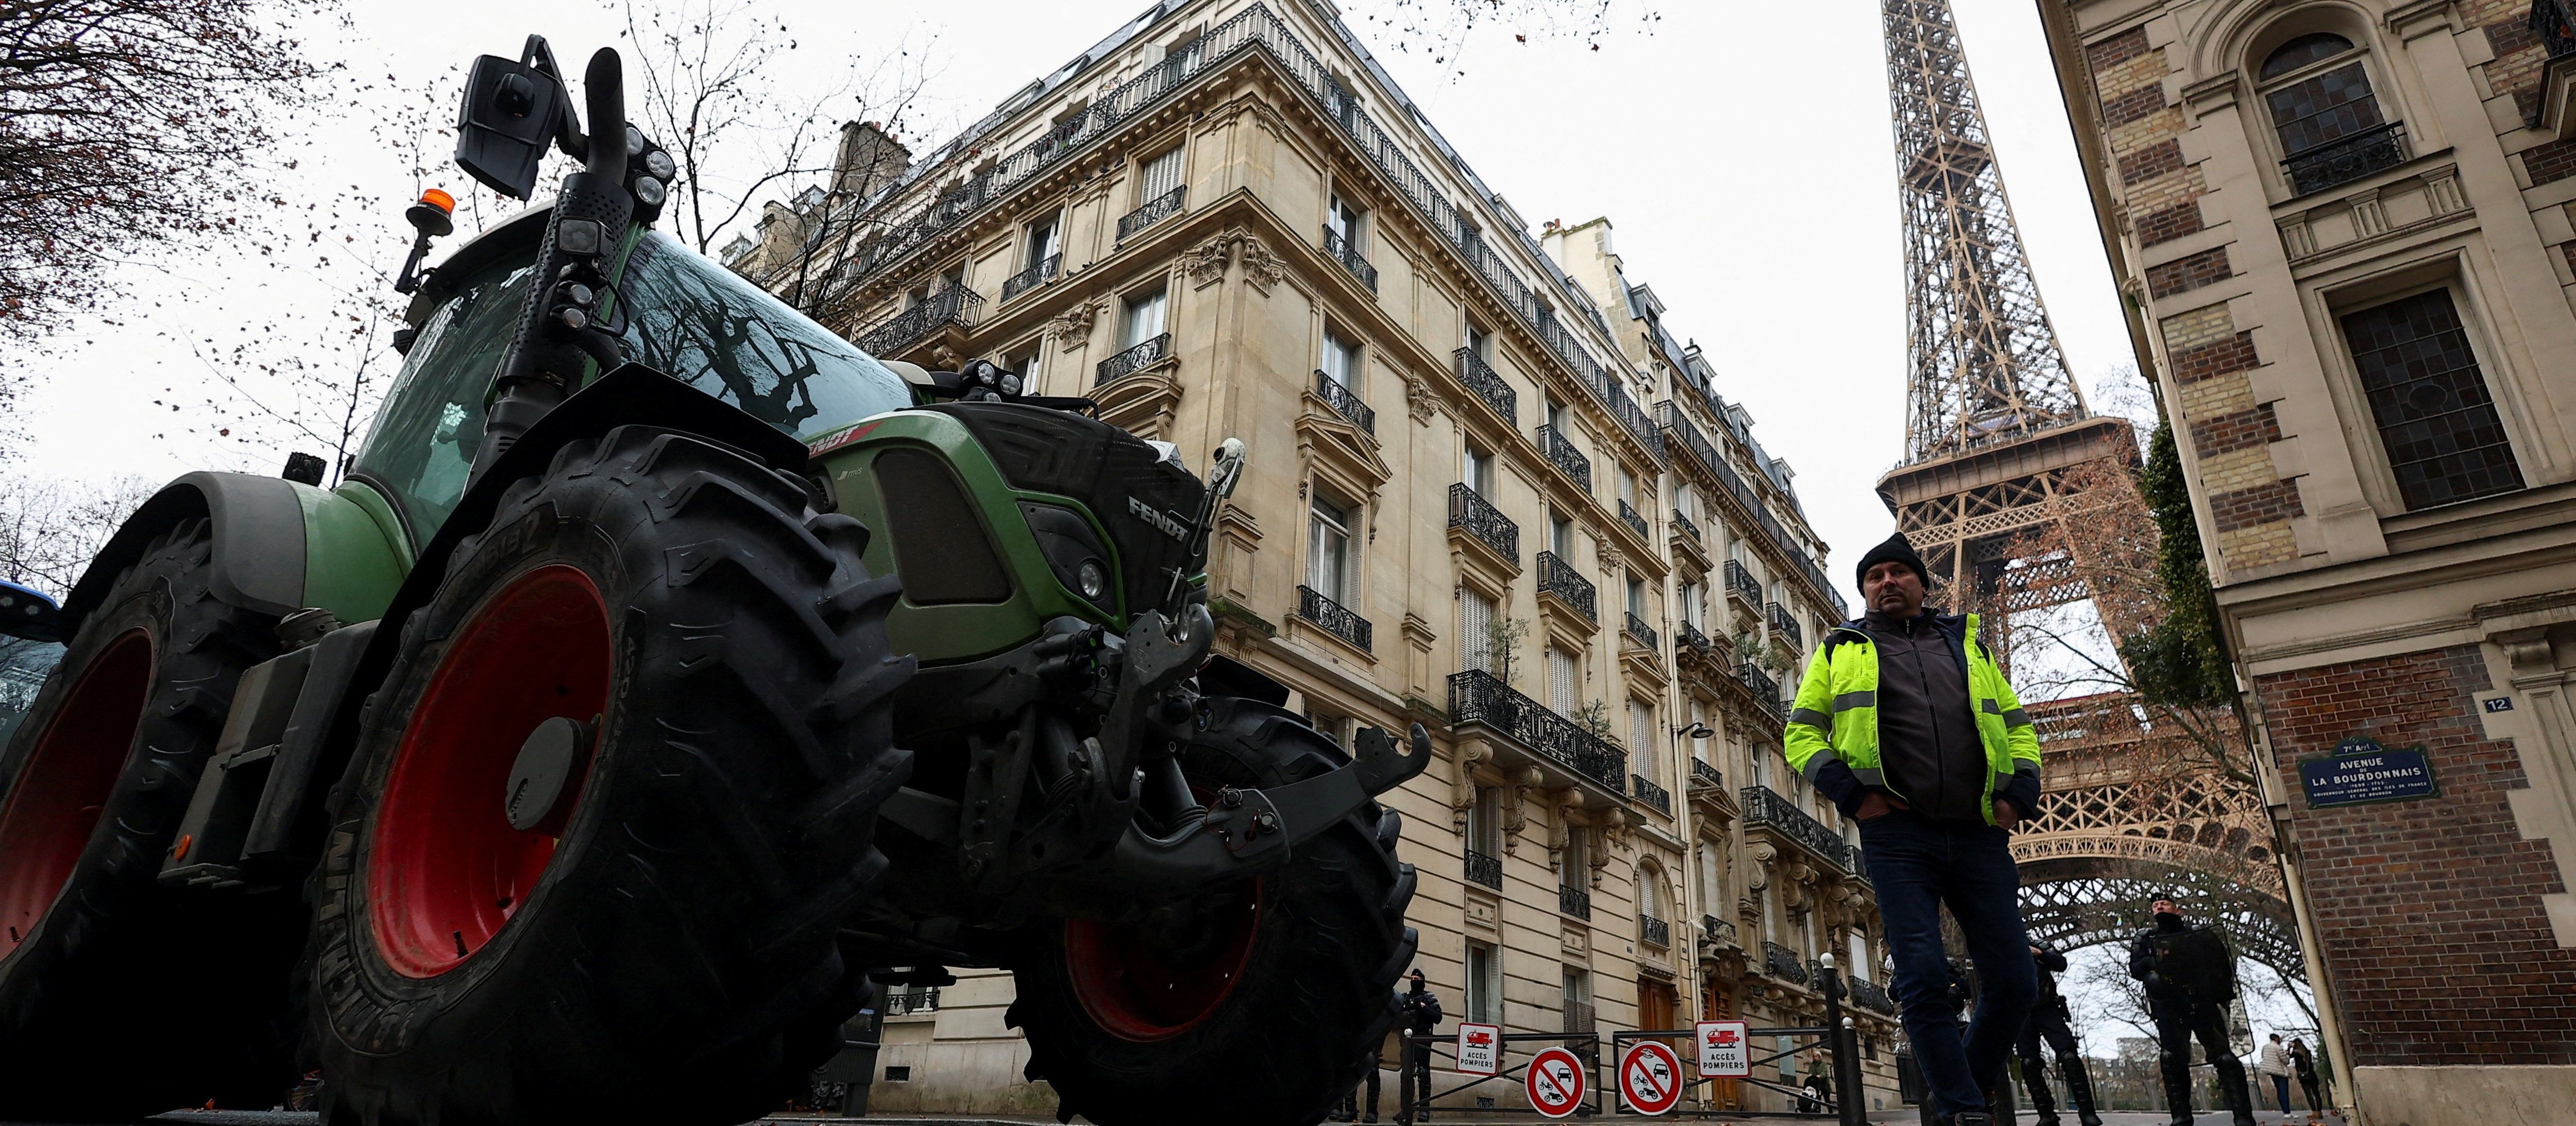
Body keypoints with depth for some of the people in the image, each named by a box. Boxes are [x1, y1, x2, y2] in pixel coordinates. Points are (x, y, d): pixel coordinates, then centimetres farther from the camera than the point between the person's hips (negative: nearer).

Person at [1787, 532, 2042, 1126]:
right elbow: (1801, 734, 7)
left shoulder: (1966, 643, 20)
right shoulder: (1841, 650, 12)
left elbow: (2017, 725, 22)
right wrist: (1852, 793, -8)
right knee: (1924, 978, -11)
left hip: (1980, 834, 3)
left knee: (2014, 981, 3)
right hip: (1899, 835, -3)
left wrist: (2020, 792, 4)